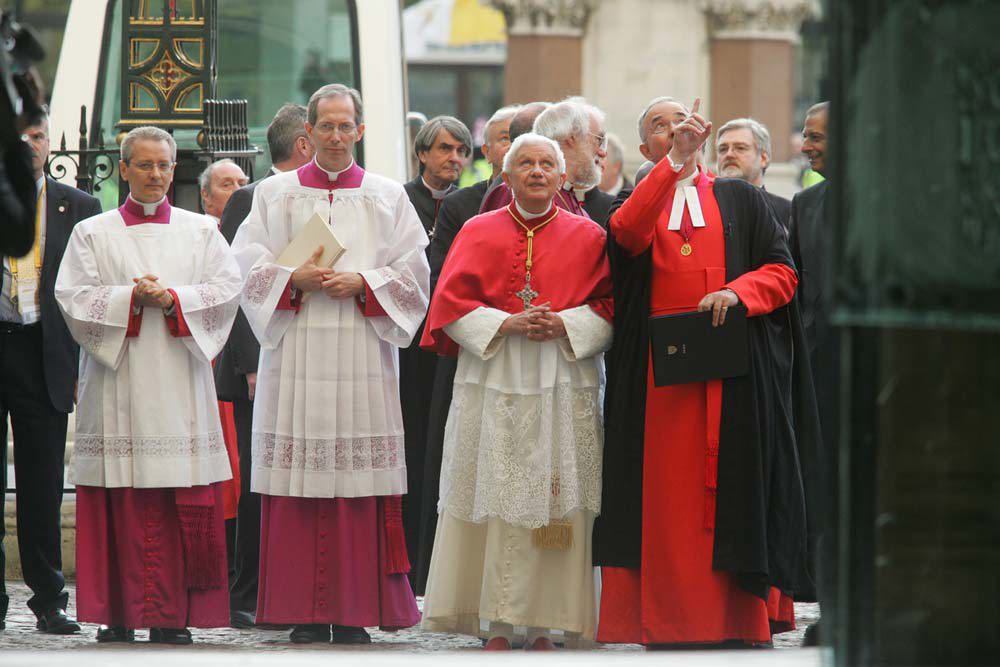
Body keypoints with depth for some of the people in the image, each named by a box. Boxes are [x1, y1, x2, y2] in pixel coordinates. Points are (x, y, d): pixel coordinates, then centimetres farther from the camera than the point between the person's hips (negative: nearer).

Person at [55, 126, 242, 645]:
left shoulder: (200, 231, 13)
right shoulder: (93, 234, 10)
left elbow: (227, 288, 3)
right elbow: (73, 297, -1)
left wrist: (173, 299, -11)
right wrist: (132, 299, -12)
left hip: (179, 385, 1)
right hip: (117, 383, -1)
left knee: (184, 508, -5)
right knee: (121, 502, -6)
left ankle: (172, 615, -4)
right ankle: (118, 614, -2)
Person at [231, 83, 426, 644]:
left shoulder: (388, 198, 11)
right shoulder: (275, 195, 11)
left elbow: (413, 272, 6)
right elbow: (249, 268, 6)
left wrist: (362, 282, -9)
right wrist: (296, 279, -10)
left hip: (363, 356, 0)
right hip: (296, 355, 0)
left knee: (361, 482, -5)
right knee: (301, 480, -5)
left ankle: (355, 611, -2)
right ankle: (306, 612, -1)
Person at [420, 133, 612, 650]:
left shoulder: (586, 236, 7)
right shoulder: (479, 233, 7)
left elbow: (609, 306, 3)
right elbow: (452, 302, 1)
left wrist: (563, 325, -13)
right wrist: (505, 324, -13)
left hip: (563, 387, 0)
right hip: (493, 385, 0)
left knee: (553, 502, -3)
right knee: (496, 496, -3)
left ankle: (543, 622, 1)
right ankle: (497, 624, 0)